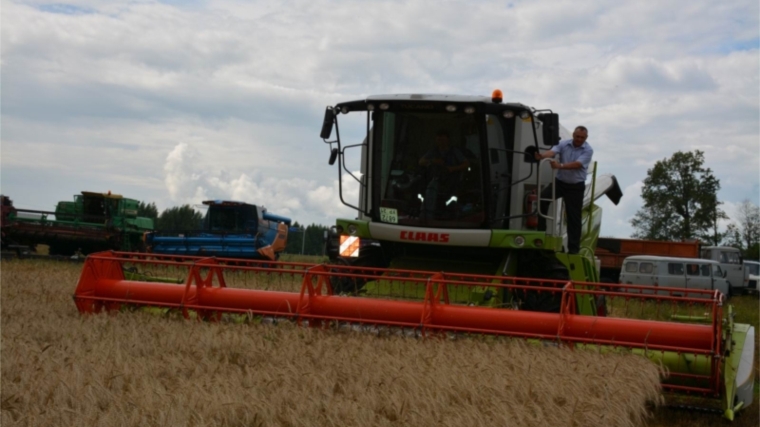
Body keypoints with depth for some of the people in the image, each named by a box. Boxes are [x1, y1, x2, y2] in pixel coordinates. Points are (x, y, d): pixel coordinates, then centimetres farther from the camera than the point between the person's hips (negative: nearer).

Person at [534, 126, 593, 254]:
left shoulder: (588, 150, -9)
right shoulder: (563, 144, -1)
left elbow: (577, 164, -24)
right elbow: (552, 152, -19)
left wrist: (560, 166, -41)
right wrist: (542, 155, -43)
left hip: (576, 186, -3)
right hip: (560, 182, 3)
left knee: (574, 217, 0)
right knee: (542, 198, -18)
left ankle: (574, 247, 7)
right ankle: (541, 231, -6)